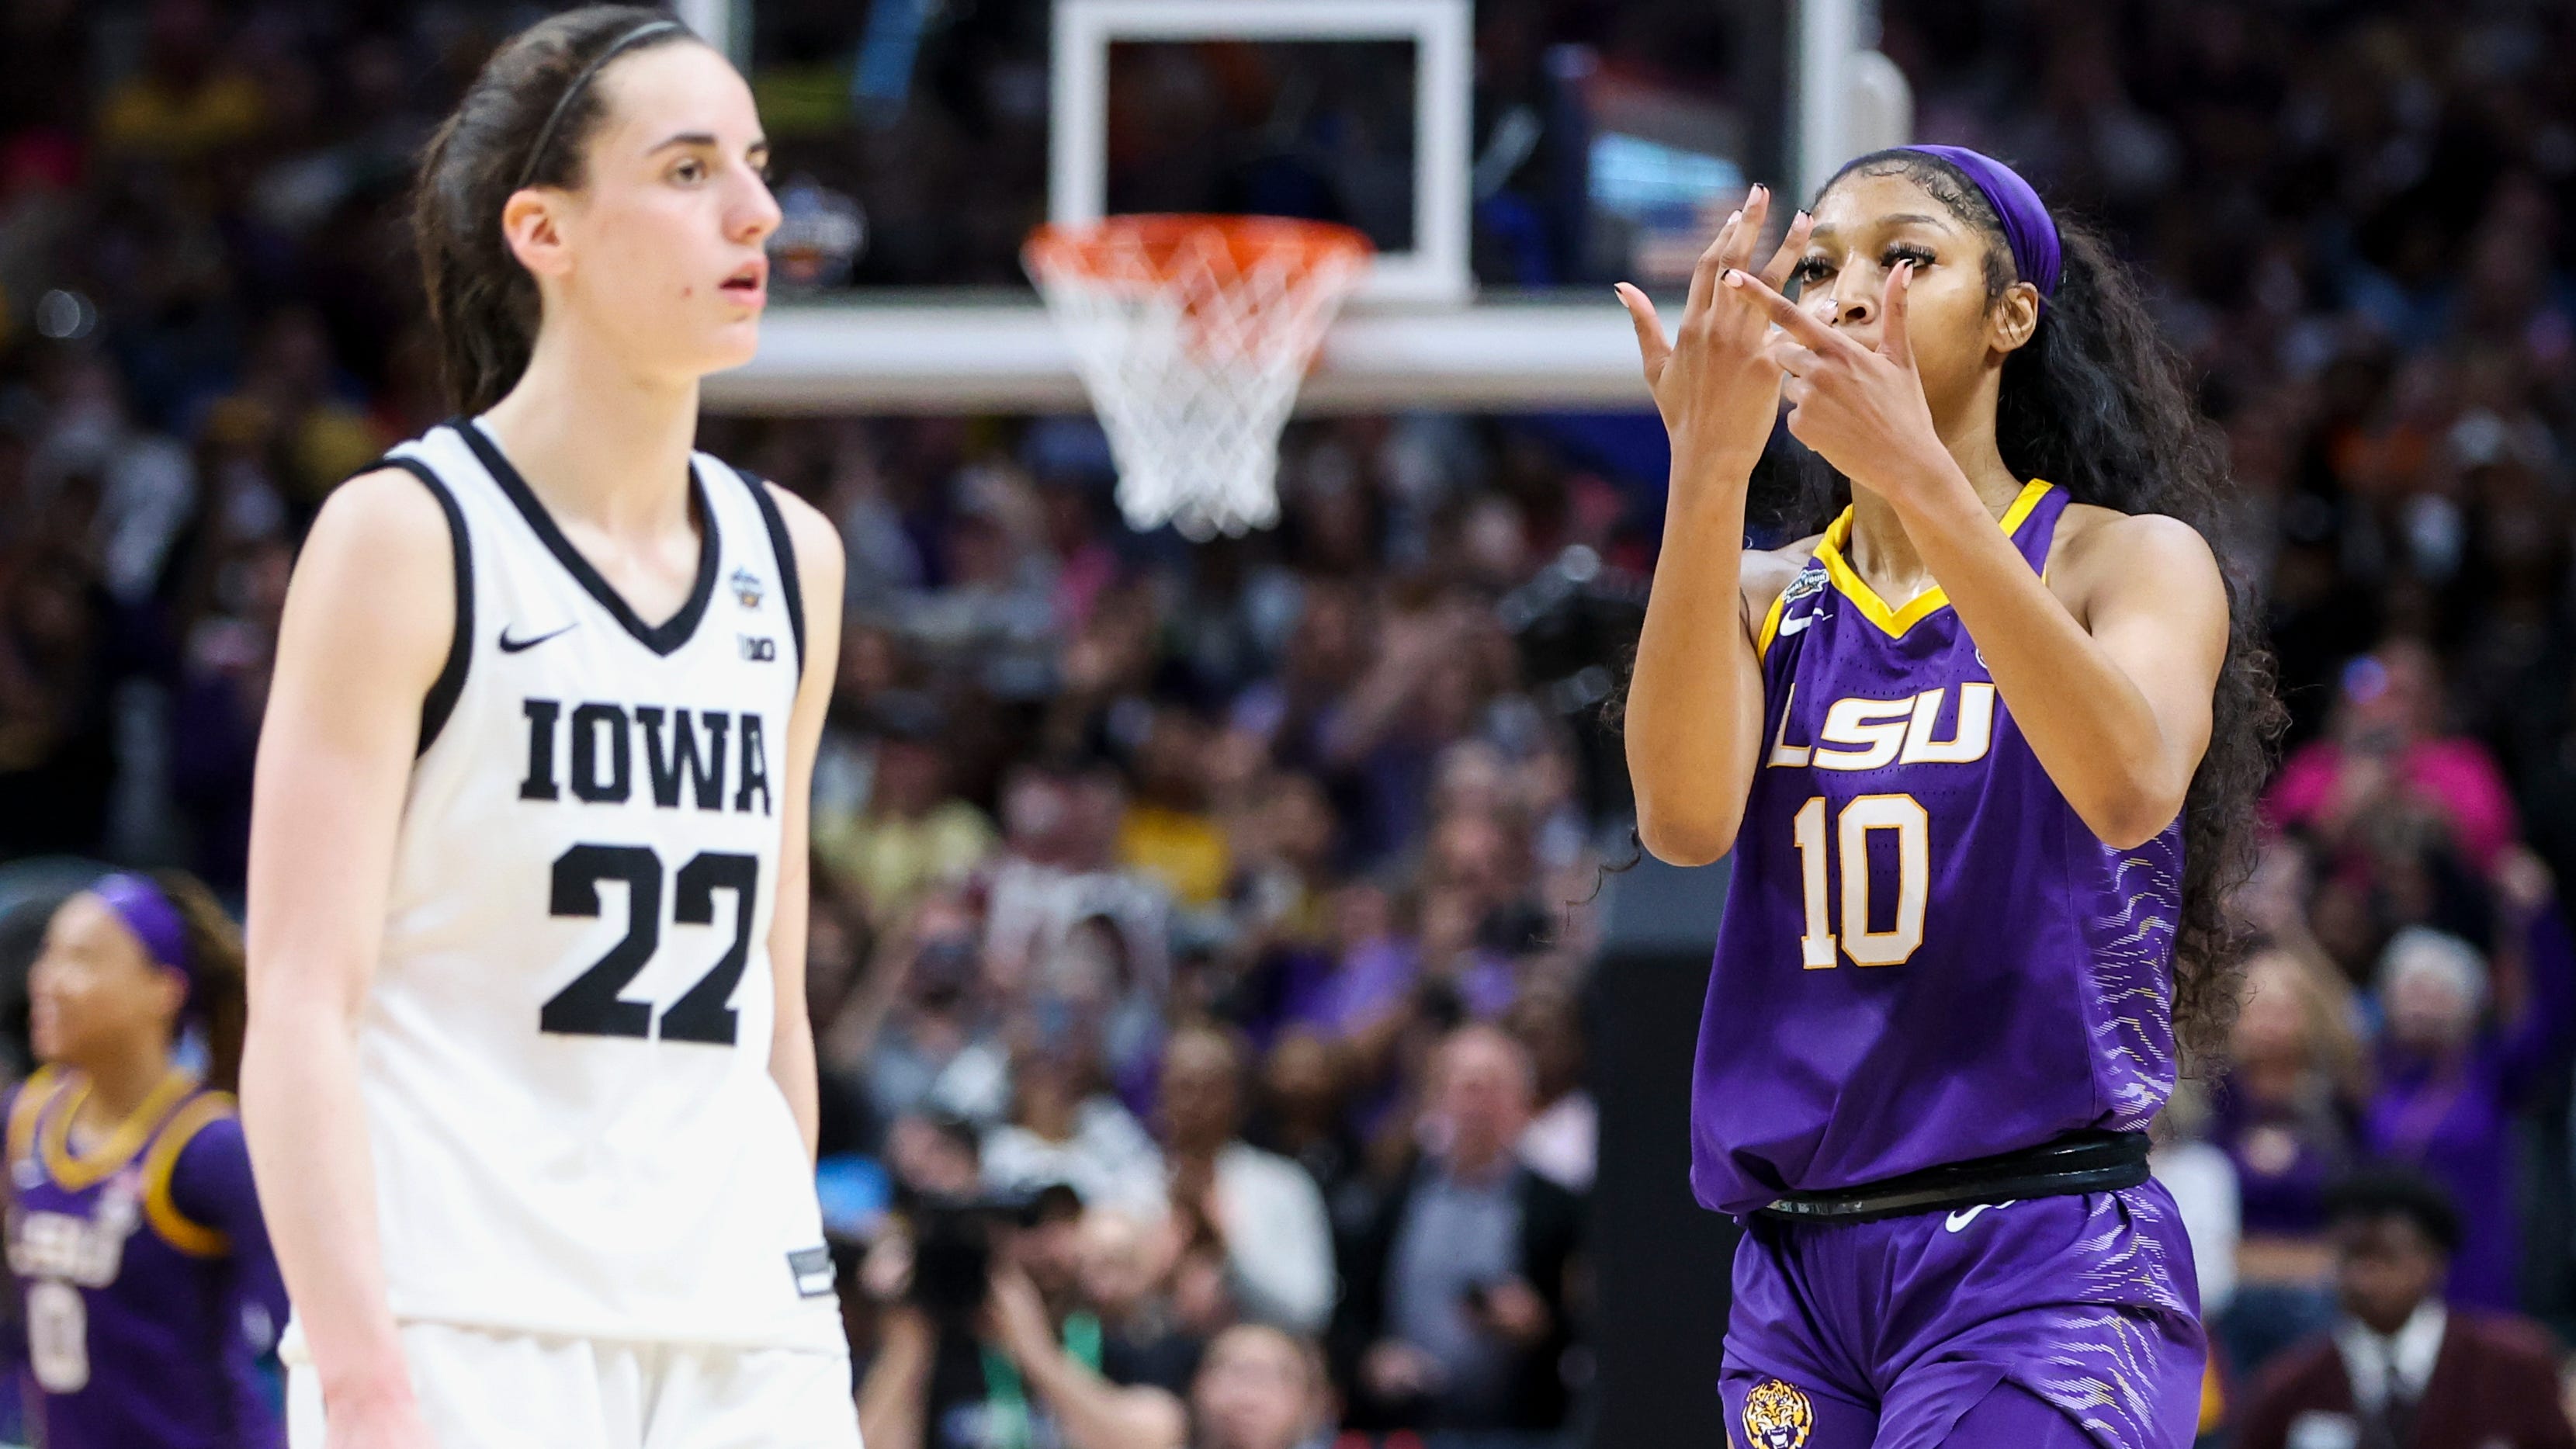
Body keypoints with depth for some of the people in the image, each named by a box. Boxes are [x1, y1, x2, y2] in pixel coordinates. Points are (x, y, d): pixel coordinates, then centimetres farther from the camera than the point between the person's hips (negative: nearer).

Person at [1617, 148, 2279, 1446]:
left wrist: (1920, 476, -31)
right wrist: (1709, 471, -22)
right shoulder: (1768, 600, 12)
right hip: (1797, 1275, 5)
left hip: (2042, 1257, -5)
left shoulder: (2128, 558, 1)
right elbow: (1684, 819, -10)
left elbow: (2130, 790, -22)